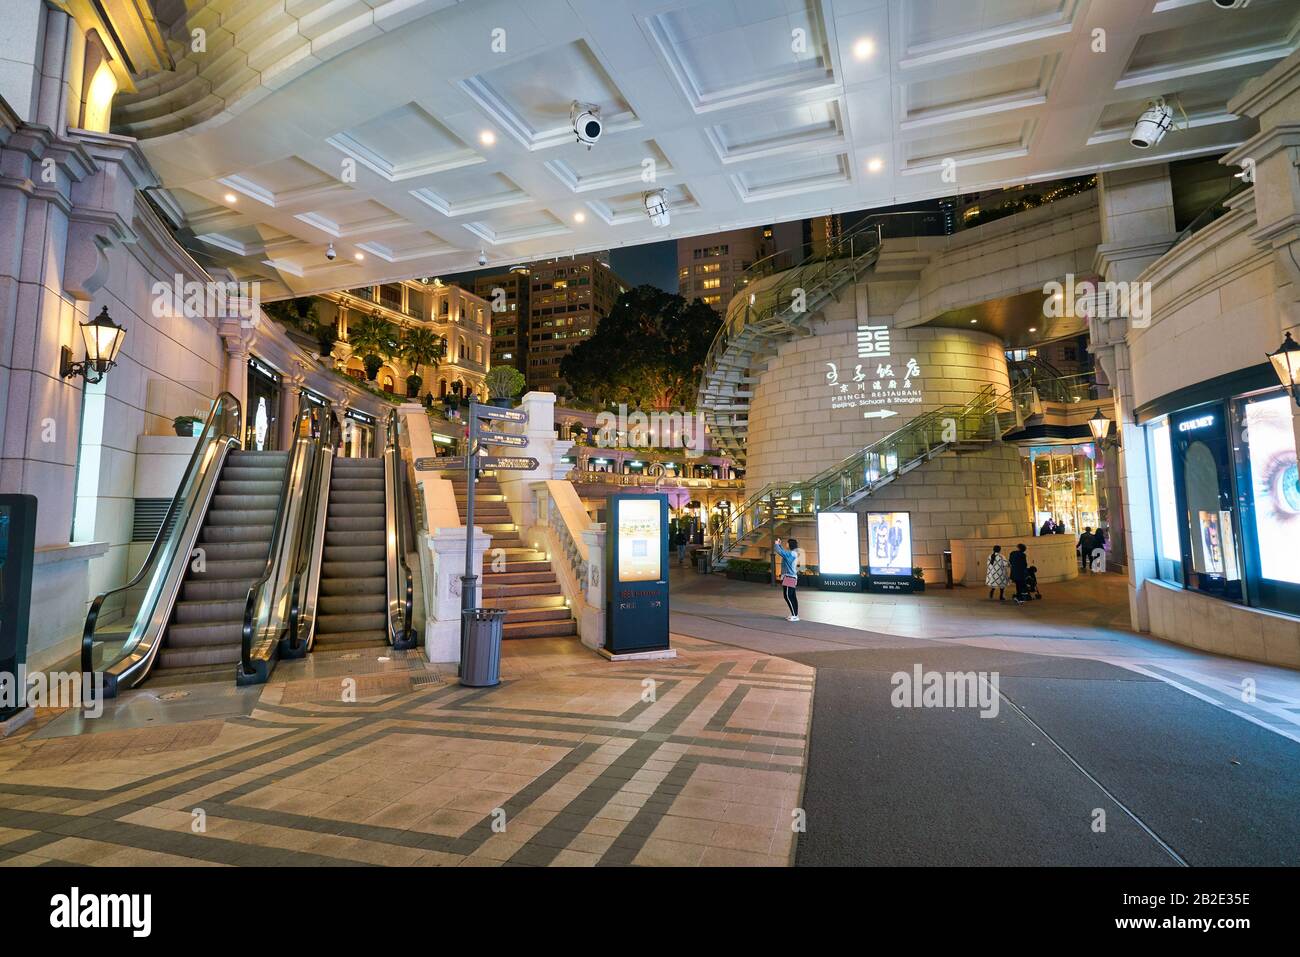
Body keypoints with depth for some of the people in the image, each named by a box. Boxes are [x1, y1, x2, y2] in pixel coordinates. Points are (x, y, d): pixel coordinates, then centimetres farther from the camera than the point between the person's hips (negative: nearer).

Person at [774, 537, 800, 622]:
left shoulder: (791, 554, -17)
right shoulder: (793, 553, 13)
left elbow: (780, 552, -23)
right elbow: (784, 552, 30)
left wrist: (776, 544, -7)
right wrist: (780, 544, 23)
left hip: (789, 578, -10)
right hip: (792, 577, 10)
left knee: (788, 596, -9)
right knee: (792, 597, 11)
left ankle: (795, 616, -8)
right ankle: (795, 614, 15)